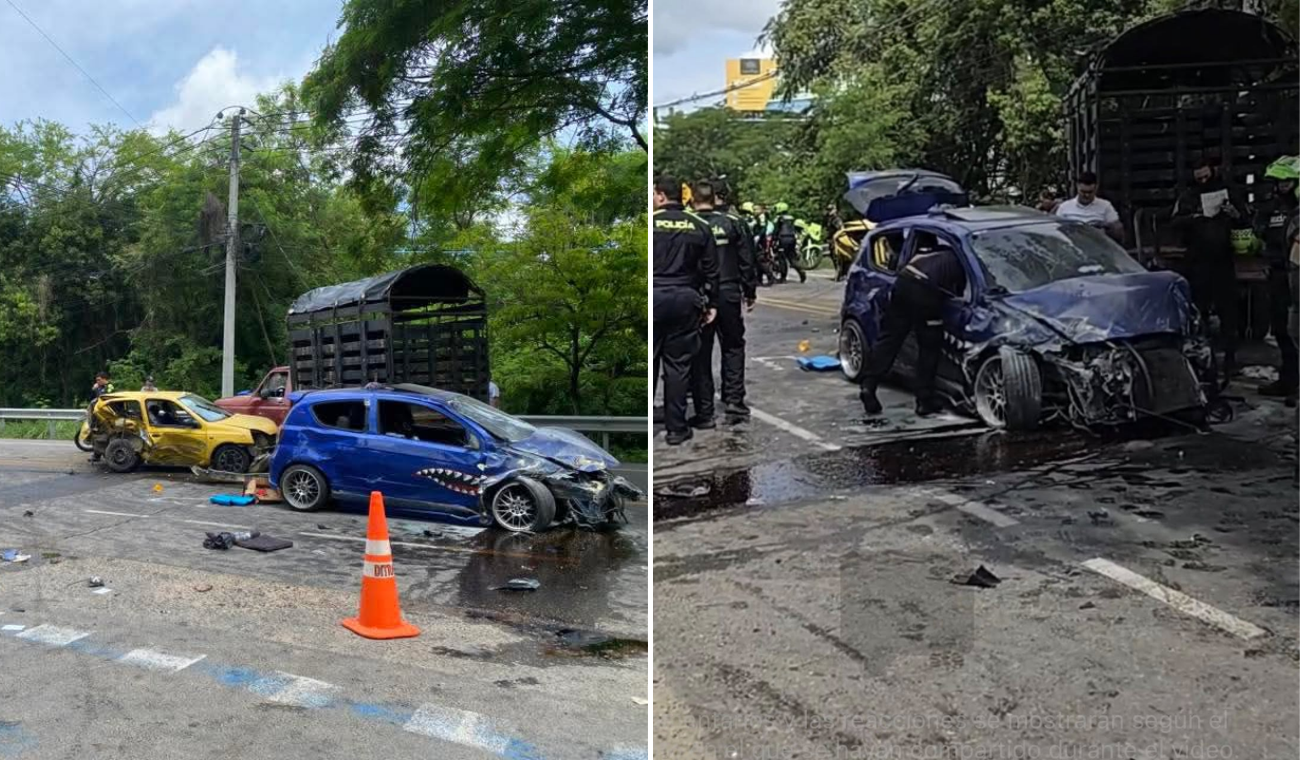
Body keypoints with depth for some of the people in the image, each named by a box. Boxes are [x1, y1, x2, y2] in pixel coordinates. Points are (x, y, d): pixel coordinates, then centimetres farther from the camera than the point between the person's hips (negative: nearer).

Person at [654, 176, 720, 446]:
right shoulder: (700, 226, 5)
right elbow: (711, 269, 6)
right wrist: (711, 303, 12)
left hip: (653, 298, -2)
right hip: (685, 300, 2)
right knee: (678, 365, 7)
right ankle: (676, 428, 9)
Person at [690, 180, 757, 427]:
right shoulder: (734, 223, 0)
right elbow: (747, 262, 3)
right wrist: (750, 292, 12)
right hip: (728, 295, 2)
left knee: (700, 355, 5)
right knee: (733, 348, 18)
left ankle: (704, 413, 6)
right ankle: (733, 402, 12)